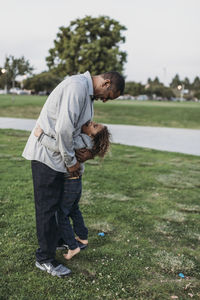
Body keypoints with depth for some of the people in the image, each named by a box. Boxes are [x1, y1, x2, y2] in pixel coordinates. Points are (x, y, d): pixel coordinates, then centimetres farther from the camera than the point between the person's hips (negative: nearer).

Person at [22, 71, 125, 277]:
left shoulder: (88, 93, 14)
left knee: (58, 201, 21)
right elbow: (64, 128, -28)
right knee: (47, 206, -1)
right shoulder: (77, 85, -20)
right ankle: (45, 259, 12)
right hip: (46, 154, -10)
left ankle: (58, 240, 38)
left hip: (57, 153, 10)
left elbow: (85, 127, 16)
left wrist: (88, 151, -3)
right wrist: (71, 161, -16)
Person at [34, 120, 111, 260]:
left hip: (68, 183, -9)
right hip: (77, 181, 9)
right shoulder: (84, 139, 0)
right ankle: (83, 238, 44)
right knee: (73, 210, 27)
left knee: (61, 215, 8)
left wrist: (40, 135, -33)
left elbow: (59, 146, -43)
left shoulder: (80, 140, -28)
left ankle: (73, 247, 19)